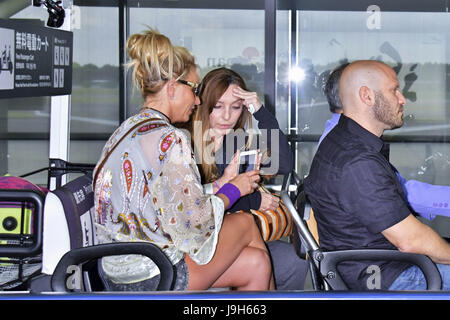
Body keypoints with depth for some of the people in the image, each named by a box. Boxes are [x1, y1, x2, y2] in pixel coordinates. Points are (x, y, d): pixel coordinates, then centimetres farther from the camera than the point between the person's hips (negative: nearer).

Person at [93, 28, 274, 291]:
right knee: (246, 224, 12)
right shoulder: (169, 139, -18)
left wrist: (223, 182, 13)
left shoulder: (127, 129, 12)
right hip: (153, 280, -9)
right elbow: (192, 220, -19)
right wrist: (233, 189, -2)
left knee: (256, 262, 14)